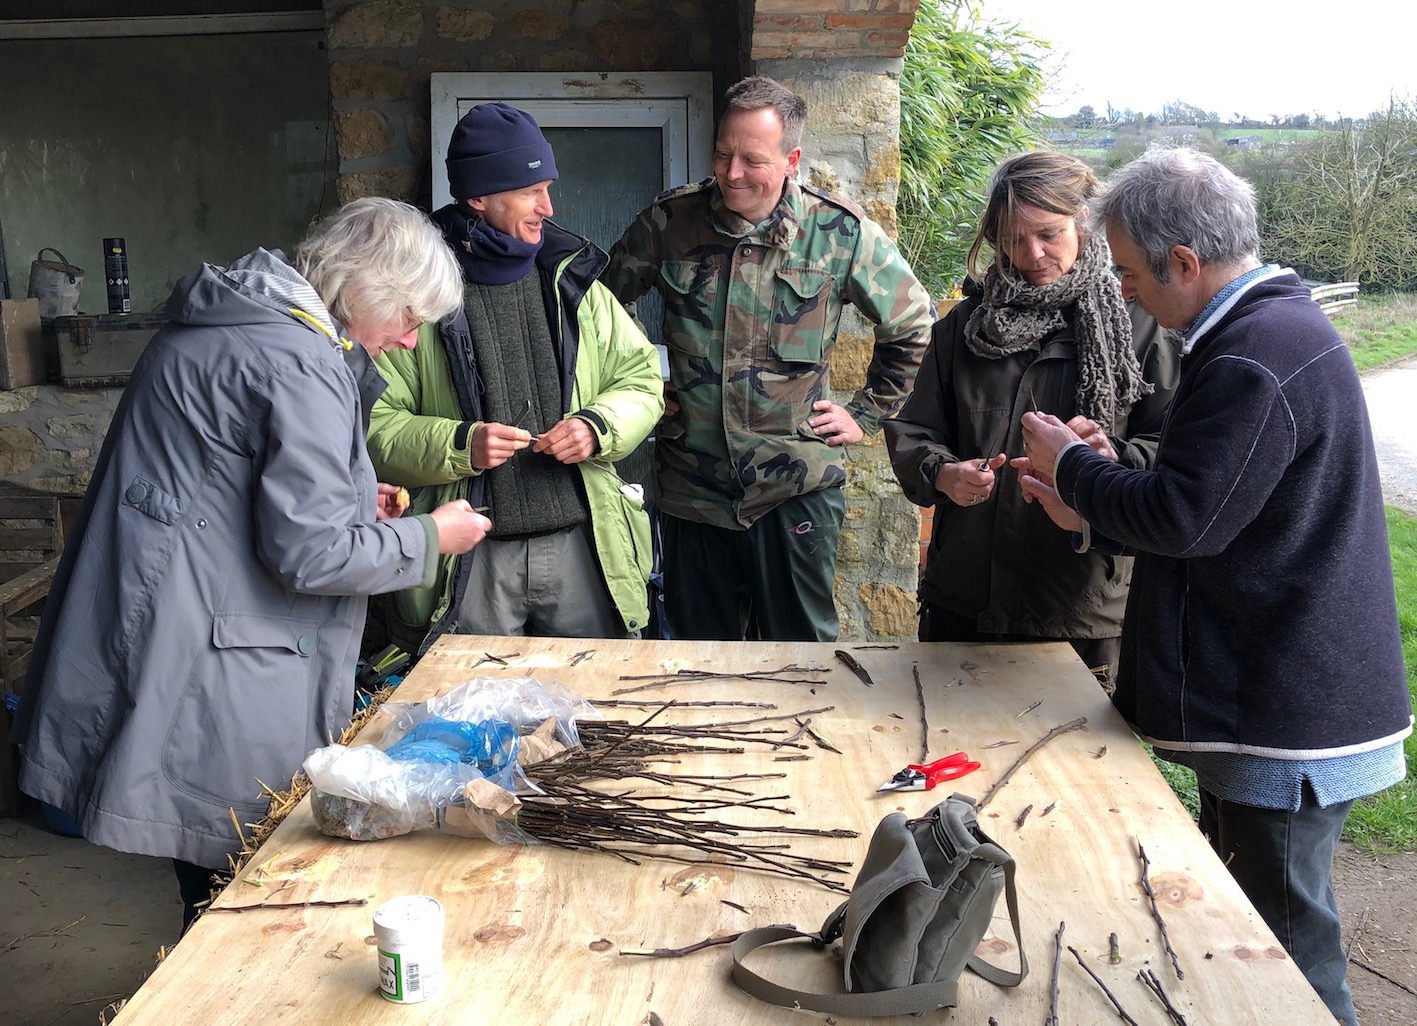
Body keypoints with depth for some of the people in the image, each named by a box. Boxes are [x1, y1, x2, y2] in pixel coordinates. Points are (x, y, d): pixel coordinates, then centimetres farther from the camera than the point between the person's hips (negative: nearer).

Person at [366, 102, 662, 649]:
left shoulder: (572, 280, 10)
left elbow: (642, 381, 13)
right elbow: (372, 424, -4)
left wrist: (599, 425, -7)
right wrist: (456, 445, -20)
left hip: (580, 546, 3)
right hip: (467, 561, -3)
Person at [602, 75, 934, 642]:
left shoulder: (841, 232, -5)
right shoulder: (670, 220, -2)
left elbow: (913, 325, 7)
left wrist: (865, 413, 5)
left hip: (797, 488, -2)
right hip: (691, 484, 2)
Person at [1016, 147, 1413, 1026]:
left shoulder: (1253, 360, -23)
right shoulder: (1282, 322, 12)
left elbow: (1183, 518, -23)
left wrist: (1070, 464, -8)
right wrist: (1088, 512, 9)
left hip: (1286, 718, -11)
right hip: (1285, 695, 11)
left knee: (1286, 944, 2)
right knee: (1243, 921, 22)